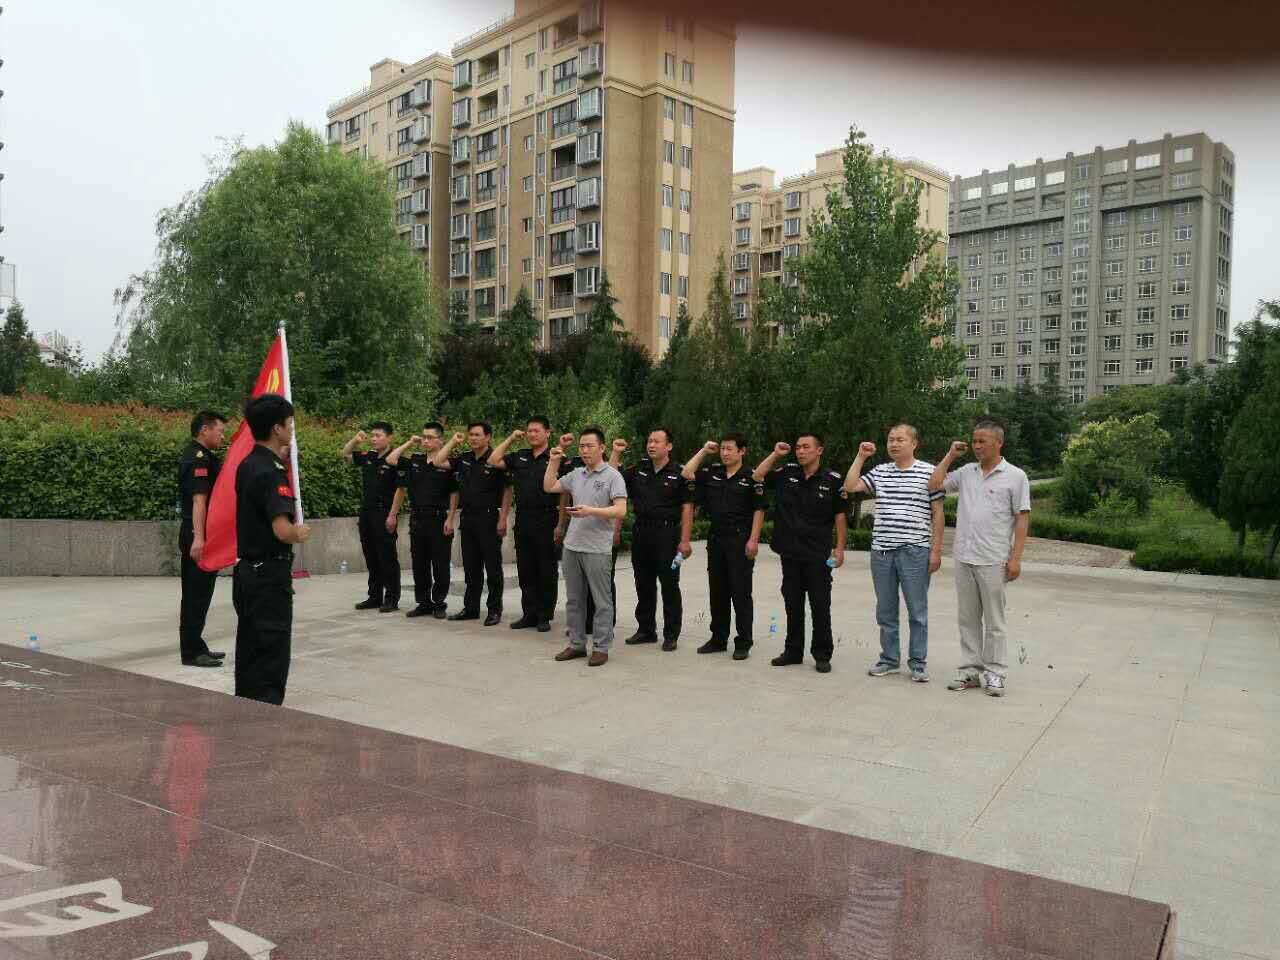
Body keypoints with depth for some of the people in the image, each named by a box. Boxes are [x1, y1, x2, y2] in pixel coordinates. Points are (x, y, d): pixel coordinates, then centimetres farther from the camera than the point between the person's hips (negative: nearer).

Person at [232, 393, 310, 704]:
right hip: (269, 575, -9)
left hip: (247, 571, 10)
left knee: (249, 656, 17)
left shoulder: (247, 465, 8)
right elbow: (282, 530, -30)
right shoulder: (271, 473, -20)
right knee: (271, 661, -4)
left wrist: (280, 457, 19)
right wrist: (300, 533, -7)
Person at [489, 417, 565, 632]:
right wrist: (510, 439, 10)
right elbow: (493, 461, 13)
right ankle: (529, 614, 19)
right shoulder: (520, 457, 13)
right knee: (525, 571, 10)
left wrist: (560, 525, -13)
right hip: (523, 521, 6)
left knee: (547, 572, 3)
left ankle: (545, 616, 12)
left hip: (546, 522, -5)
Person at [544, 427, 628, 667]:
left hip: (597, 549, -6)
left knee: (601, 601, 1)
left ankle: (601, 647, 9)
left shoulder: (613, 476, -6)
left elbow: (620, 511, -15)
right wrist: (553, 462, 13)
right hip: (572, 546, 6)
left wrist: (591, 511, -24)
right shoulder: (576, 475, 13)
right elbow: (549, 487, 21)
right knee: (574, 599, 13)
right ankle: (576, 644, 23)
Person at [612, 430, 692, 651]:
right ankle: (646, 630, 24)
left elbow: (687, 508, -7)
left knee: (669, 586, 1)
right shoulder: (638, 470, 11)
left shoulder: (678, 473, -4)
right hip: (641, 533, 5)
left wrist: (684, 540, -13)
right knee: (644, 585, 12)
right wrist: (616, 453, 3)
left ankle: (671, 635, 10)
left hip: (667, 534, -5)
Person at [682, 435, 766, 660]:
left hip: (740, 540, -6)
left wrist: (753, 540, -14)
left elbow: (758, 510, -7)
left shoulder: (751, 477, -5)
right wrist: (704, 451, 6)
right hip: (716, 539, 6)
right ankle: (718, 639, 21)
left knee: (741, 593, -1)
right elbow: (687, 473, 7)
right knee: (717, 592, 11)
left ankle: (743, 643, 7)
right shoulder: (712, 474, 10)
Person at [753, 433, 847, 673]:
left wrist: (840, 548, -6)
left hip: (818, 555, -4)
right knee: (792, 604, 12)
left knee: (820, 606, 3)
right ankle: (793, 651, 23)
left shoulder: (832, 480, -6)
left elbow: (840, 515, -2)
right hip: (790, 552, 4)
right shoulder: (787, 472, 4)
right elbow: (758, 476, 7)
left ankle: (822, 655, 13)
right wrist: (775, 454, 0)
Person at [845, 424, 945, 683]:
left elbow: (937, 513, -1)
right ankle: (889, 659, 24)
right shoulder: (879, 472, 11)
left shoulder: (929, 472, -1)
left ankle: (918, 663, 14)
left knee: (917, 612, 4)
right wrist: (861, 457, 2)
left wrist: (936, 550, -4)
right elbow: (850, 487, 4)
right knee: (885, 611, 12)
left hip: (914, 552, -4)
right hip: (881, 551, 4)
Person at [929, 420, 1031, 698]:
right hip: (963, 558, 5)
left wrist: (1015, 558, -11)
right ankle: (970, 670, 18)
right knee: (967, 618, 10)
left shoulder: (1015, 476, -3)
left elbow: (1022, 518, -5)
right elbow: (934, 485, 10)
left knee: (994, 620, 4)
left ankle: (995, 674, 12)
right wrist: (950, 456, 7)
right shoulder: (966, 472, 9)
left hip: (993, 561, -5)